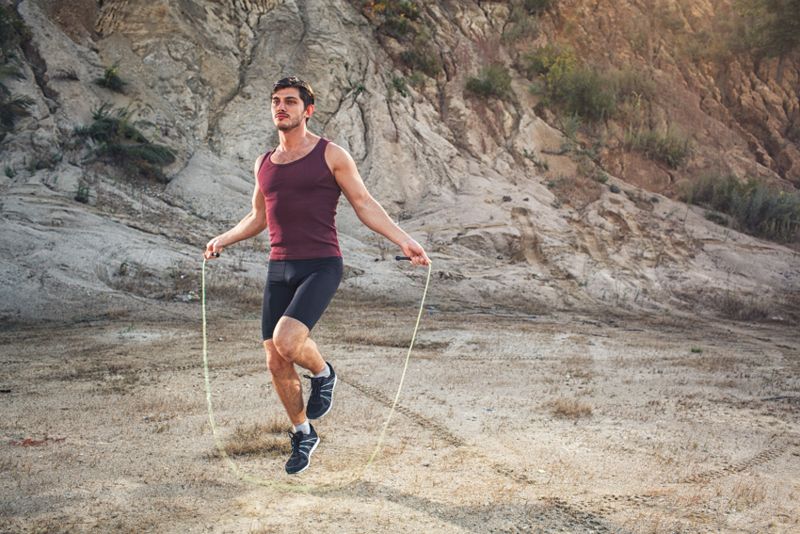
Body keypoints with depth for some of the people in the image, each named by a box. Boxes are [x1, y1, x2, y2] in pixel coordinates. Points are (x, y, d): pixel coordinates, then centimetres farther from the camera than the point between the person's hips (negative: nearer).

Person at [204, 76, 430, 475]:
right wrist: (223, 240, 24)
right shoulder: (264, 164, 13)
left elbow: (364, 205, -2)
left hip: (321, 266, -5)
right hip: (279, 269, 6)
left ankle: (322, 374, 9)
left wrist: (404, 241, -11)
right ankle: (303, 434, 26)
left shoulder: (331, 155, -2)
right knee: (275, 362, 5)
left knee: (287, 340, -25)